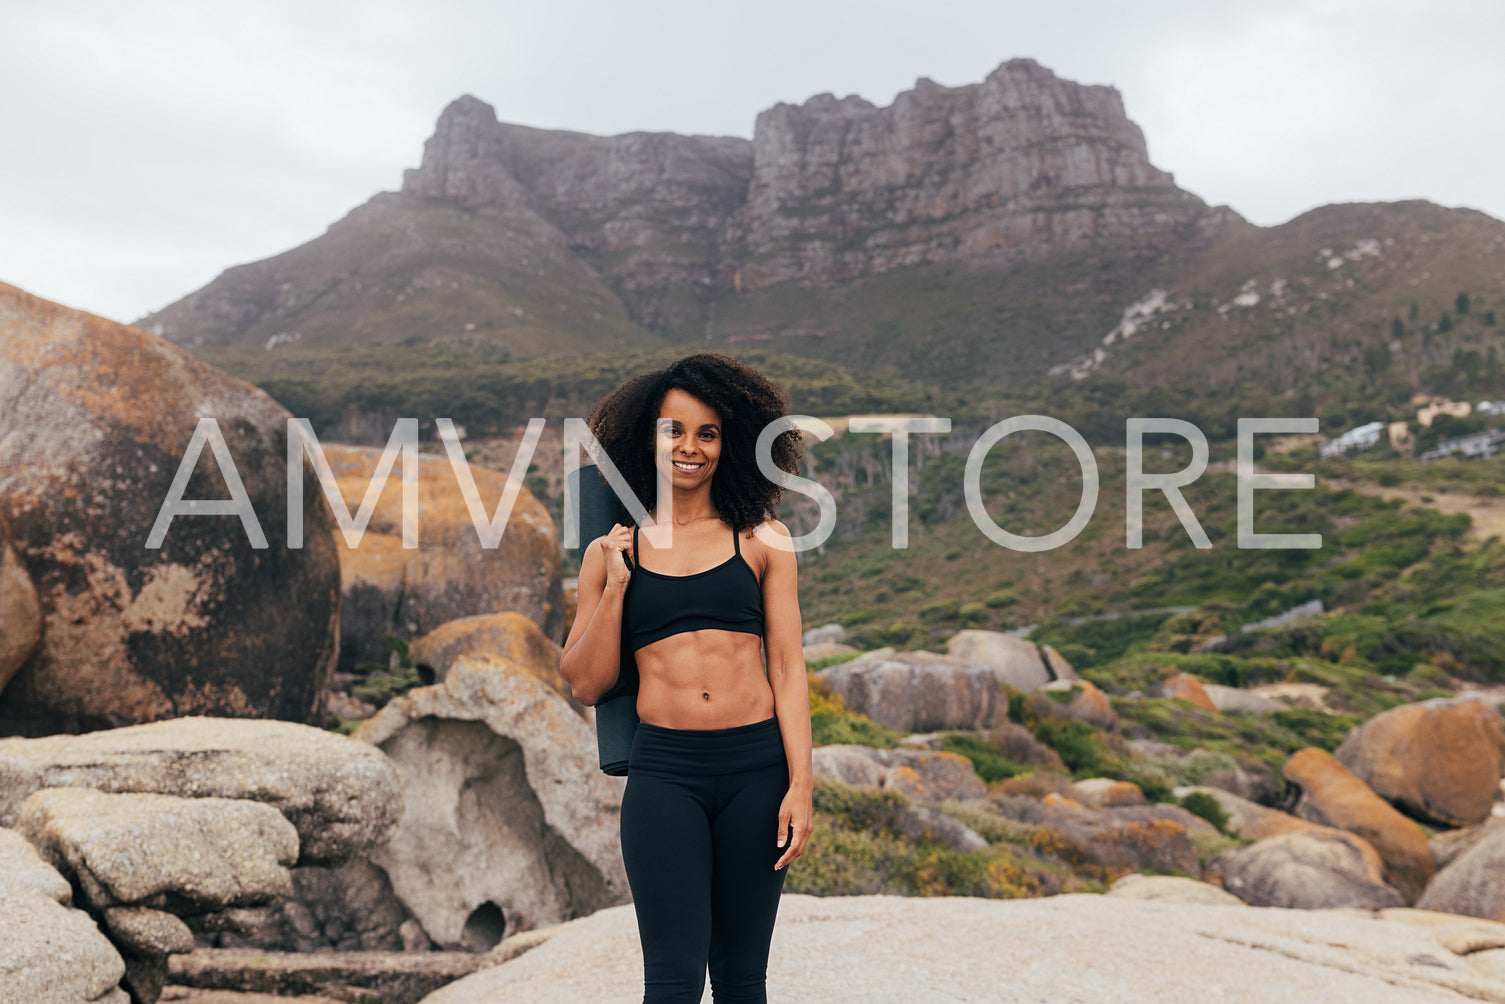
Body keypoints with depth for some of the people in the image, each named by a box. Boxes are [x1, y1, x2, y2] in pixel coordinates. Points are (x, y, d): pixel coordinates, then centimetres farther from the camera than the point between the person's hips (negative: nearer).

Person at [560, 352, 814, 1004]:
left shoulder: (762, 539, 7)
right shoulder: (613, 551, 8)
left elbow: (787, 667, 5)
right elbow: (585, 685, 8)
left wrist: (800, 784, -3)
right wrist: (616, 585, -1)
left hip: (757, 767, 1)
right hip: (663, 772, 0)